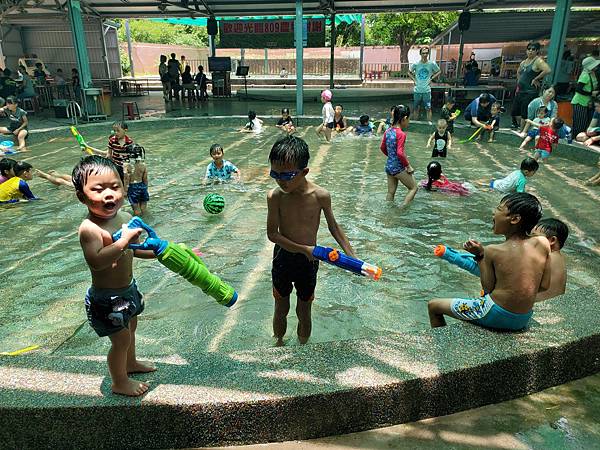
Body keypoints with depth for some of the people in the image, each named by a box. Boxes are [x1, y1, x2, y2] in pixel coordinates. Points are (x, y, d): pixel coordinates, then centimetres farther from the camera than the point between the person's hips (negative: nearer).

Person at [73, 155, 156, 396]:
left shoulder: (125, 218, -4)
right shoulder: (90, 228, -28)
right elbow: (96, 262, -41)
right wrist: (123, 240, -42)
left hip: (127, 289, 8)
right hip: (106, 297, -8)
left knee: (130, 328, 27)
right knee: (121, 339, 6)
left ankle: (131, 363, 53)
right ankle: (120, 383, 31)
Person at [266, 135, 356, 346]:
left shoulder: (320, 196, -18)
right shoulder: (275, 196, -18)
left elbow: (334, 227, -4)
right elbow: (272, 234, -14)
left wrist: (352, 257, -5)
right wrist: (303, 248, -22)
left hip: (308, 261, 0)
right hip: (282, 258, 1)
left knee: (304, 313, 17)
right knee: (281, 310, 20)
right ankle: (279, 346, 47)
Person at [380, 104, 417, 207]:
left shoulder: (388, 132, 3)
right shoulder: (401, 134, -20)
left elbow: (382, 147, 14)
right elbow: (400, 153, -24)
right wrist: (408, 166, -12)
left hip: (389, 166, 8)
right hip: (399, 168, -8)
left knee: (391, 192, 16)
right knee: (413, 188, 9)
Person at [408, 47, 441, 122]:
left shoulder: (432, 64, -3)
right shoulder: (416, 64, -2)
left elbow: (439, 72, 12)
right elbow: (409, 72, 15)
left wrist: (431, 78, 1)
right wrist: (414, 79, 3)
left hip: (427, 90, -1)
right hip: (417, 90, 1)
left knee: (428, 108, -2)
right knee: (416, 108, 9)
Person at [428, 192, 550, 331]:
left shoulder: (493, 251, -17)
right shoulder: (543, 243, -7)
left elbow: (488, 289, -8)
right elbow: (544, 286, 0)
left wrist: (480, 256, -4)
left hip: (496, 316, -6)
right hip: (523, 320, 6)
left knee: (433, 305, 9)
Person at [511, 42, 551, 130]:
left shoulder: (538, 61, -12)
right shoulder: (523, 62, 13)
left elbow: (548, 70, -27)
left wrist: (536, 79, -19)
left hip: (530, 92, -9)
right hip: (520, 91, 9)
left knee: (524, 114, -7)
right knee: (515, 111, 14)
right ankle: (519, 127, 29)